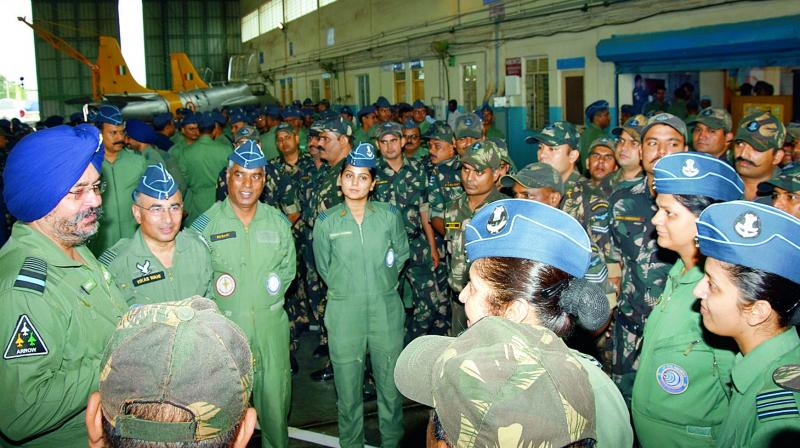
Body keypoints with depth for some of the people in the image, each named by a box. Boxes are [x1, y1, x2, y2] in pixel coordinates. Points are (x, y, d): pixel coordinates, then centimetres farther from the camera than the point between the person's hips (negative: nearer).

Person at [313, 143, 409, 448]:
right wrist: (345, 288, 10)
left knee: (391, 383, 9)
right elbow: (324, 267, 11)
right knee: (347, 386, 8)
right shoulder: (326, 222, -2)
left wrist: (383, 282, 10)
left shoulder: (389, 215, -1)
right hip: (344, 311, 0)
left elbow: (401, 253, 13)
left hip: (386, 309, 1)